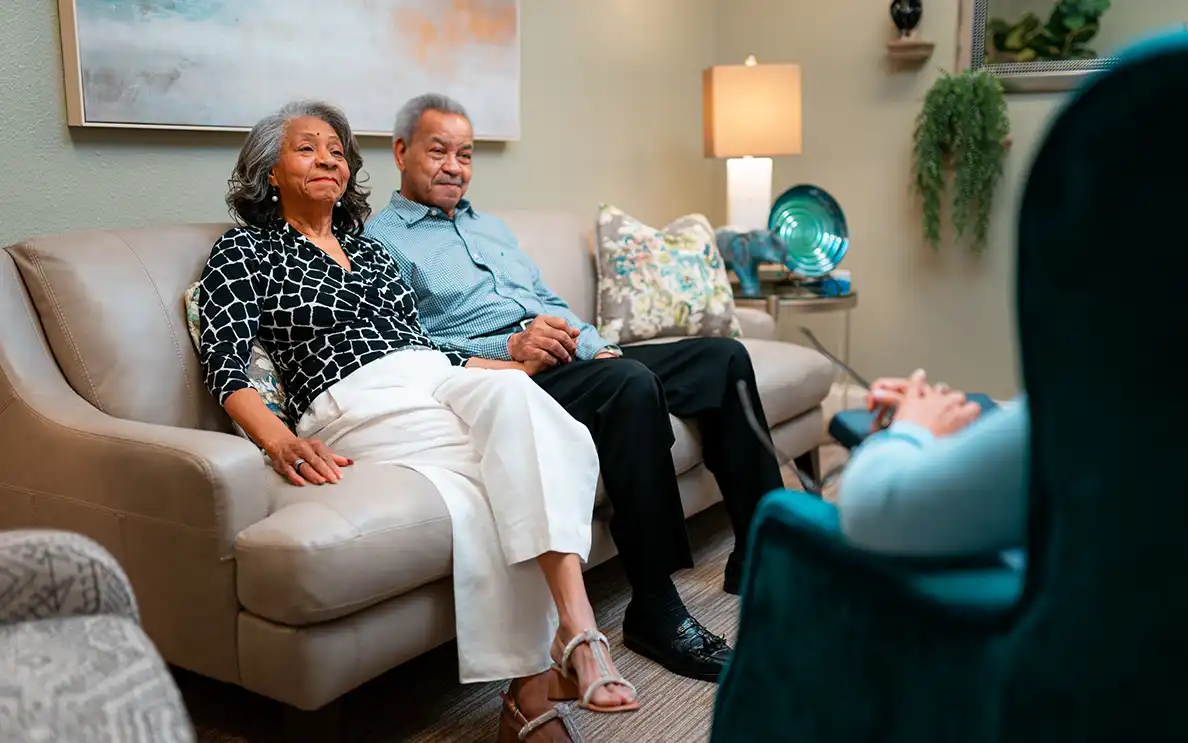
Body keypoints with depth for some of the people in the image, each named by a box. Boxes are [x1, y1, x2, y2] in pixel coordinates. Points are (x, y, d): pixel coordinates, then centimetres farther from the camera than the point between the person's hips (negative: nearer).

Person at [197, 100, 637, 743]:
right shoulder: (243, 251, 12)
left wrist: (521, 363, 14)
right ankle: (535, 683, -29)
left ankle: (573, 624, -43)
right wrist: (279, 442, -21)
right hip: (356, 403, -4)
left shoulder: (367, 247, 29)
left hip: (439, 379, 4)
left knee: (513, 395, -32)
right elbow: (225, 364, -1)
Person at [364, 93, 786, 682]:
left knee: (723, 356, -4)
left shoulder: (490, 227, 30)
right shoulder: (381, 241, 4)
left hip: (569, 362, 9)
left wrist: (599, 347, 7)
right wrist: (510, 346, -21)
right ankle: (655, 612, -28)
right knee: (632, 384, -36)